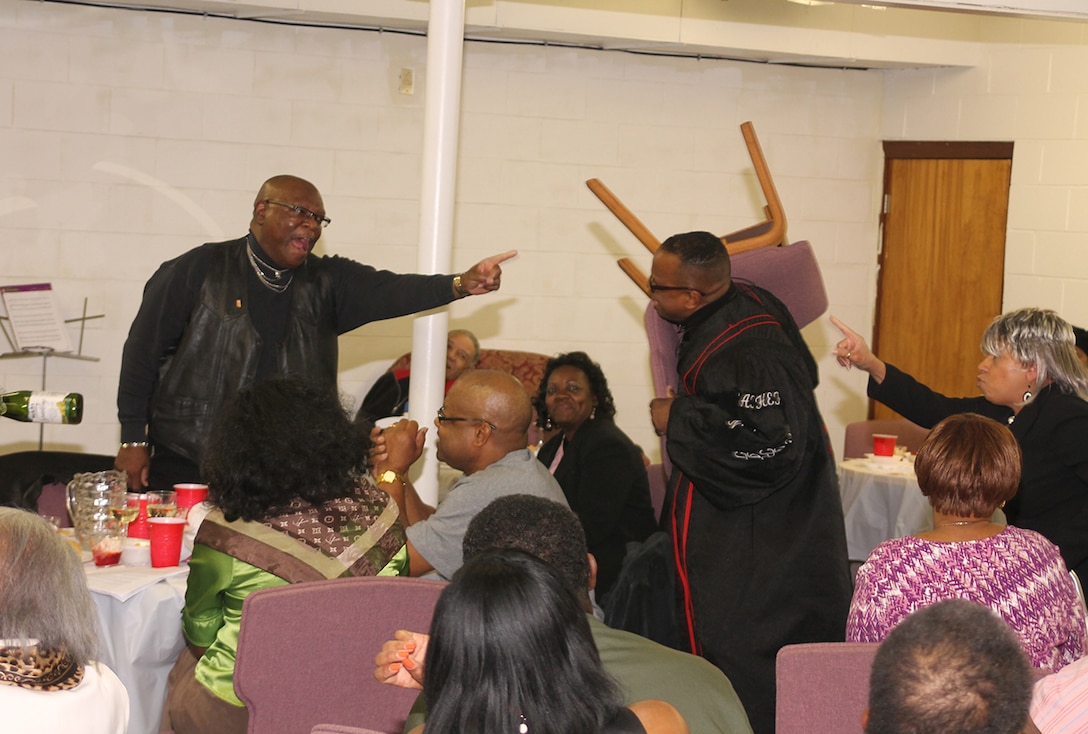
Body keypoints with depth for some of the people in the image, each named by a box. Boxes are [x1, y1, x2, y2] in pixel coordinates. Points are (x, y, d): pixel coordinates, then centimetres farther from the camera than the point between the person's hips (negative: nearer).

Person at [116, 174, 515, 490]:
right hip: (183, 466, -2)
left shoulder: (326, 283, 7)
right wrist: (133, 438, -1)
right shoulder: (199, 270, -1)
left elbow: (389, 292, -10)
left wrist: (461, 284, -28)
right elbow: (142, 351, 2)